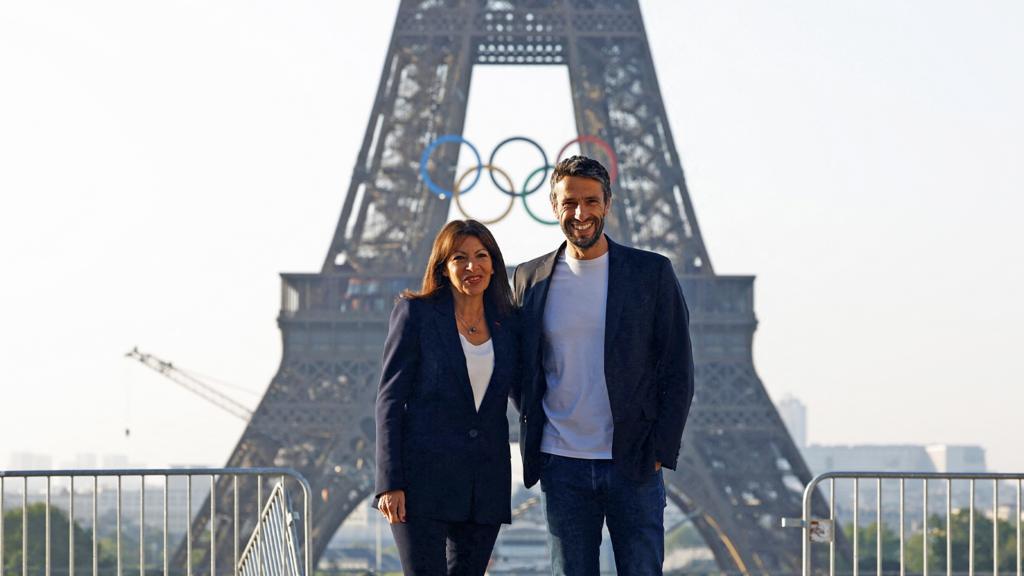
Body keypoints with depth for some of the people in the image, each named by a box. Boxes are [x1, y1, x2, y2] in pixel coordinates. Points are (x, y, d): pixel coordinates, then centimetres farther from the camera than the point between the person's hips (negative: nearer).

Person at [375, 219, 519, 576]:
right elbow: (390, 399, -4)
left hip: (485, 487, 4)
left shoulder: (506, 325, 11)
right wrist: (389, 484, -11)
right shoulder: (416, 313, -1)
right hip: (424, 477, -4)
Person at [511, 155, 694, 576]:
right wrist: (533, 431, 5)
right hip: (562, 468, 2)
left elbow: (678, 371, 2)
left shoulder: (652, 273, 1)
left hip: (634, 464, -2)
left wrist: (660, 451, -5)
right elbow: (518, 364, 18)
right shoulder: (531, 279, 7)